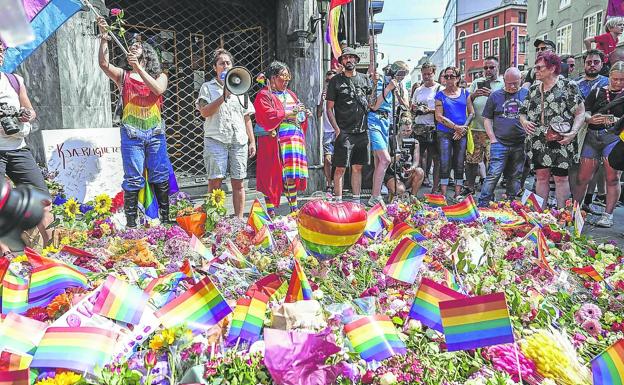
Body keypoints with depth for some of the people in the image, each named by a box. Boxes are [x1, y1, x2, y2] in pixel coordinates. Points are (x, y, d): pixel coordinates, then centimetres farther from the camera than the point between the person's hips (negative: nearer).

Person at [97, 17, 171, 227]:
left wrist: (139, 68, -13)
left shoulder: (159, 76, 11)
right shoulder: (123, 76, 10)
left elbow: (158, 89, -11)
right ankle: (131, 222, 5)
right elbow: (103, 63, -7)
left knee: (160, 177, 5)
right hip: (131, 134, -1)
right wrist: (104, 38, -15)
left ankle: (165, 217, 15)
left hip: (155, 133, 1)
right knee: (133, 179, -1)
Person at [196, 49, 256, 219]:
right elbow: (204, 112, -5)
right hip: (216, 140, -3)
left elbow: (247, 117, 18)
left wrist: (252, 141, 12)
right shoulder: (208, 87, 9)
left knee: (238, 182, 2)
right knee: (215, 181, -8)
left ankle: (239, 219, 8)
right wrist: (223, 97, -11)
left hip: (239, 141, 3)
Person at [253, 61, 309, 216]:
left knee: (292, 174, 5)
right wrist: (290, 112, -15)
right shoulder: (264, 95, -1)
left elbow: (298, 115, 28)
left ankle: (294, 209, 14)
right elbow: (269, 116, -16)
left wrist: (304, 115, 6)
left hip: (294, 138, 6)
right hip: (275, 141, -6)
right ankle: (270, 212, 1)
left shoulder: (290, 94, 22)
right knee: (272, 175, -5)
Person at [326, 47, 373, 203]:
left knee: (357, 167, 9)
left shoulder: (364, 79, 14)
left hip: (362, 131, 4)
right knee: (340, 168, -5)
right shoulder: (336, 81, 3)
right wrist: (337, 129, -9)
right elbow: (329, 108, 1)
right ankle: (338, 201, 2)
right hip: (344, 132, -4)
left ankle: (356, 201, 17)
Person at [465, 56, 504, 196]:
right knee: (471, 159, 6)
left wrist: (492, 95, -19)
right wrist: (473, 95, -7)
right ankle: (469, 186, 18)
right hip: (475, 127, 3)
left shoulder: (503, 83, 7)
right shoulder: (477, 82, 18)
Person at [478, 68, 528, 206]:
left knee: (515, 177, 10)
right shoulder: (495, 95, 6)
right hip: (500, 143, -2)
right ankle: (482, 204, -3)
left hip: (520, 144, 2)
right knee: (493, 175, -9)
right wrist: (493, 139, -3)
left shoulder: (527, 94, 8)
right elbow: (487, 118, 7)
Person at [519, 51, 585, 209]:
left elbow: (580, 112, -6)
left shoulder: (568, 86, -3)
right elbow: (523, 112, 18)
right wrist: (524, 121, -4)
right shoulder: (533, 89, 13)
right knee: (541, 176, 9)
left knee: (561, 178, 1)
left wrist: (573, 132, -19)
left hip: (560, 143, -5)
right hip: (538, 143, 5)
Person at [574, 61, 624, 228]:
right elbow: (584, 113, 3)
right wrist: (590, 119, -18)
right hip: (592, 136, 2)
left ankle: (608, 214, 7)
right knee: (583, 177, 4)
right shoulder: (597, 92, 12)